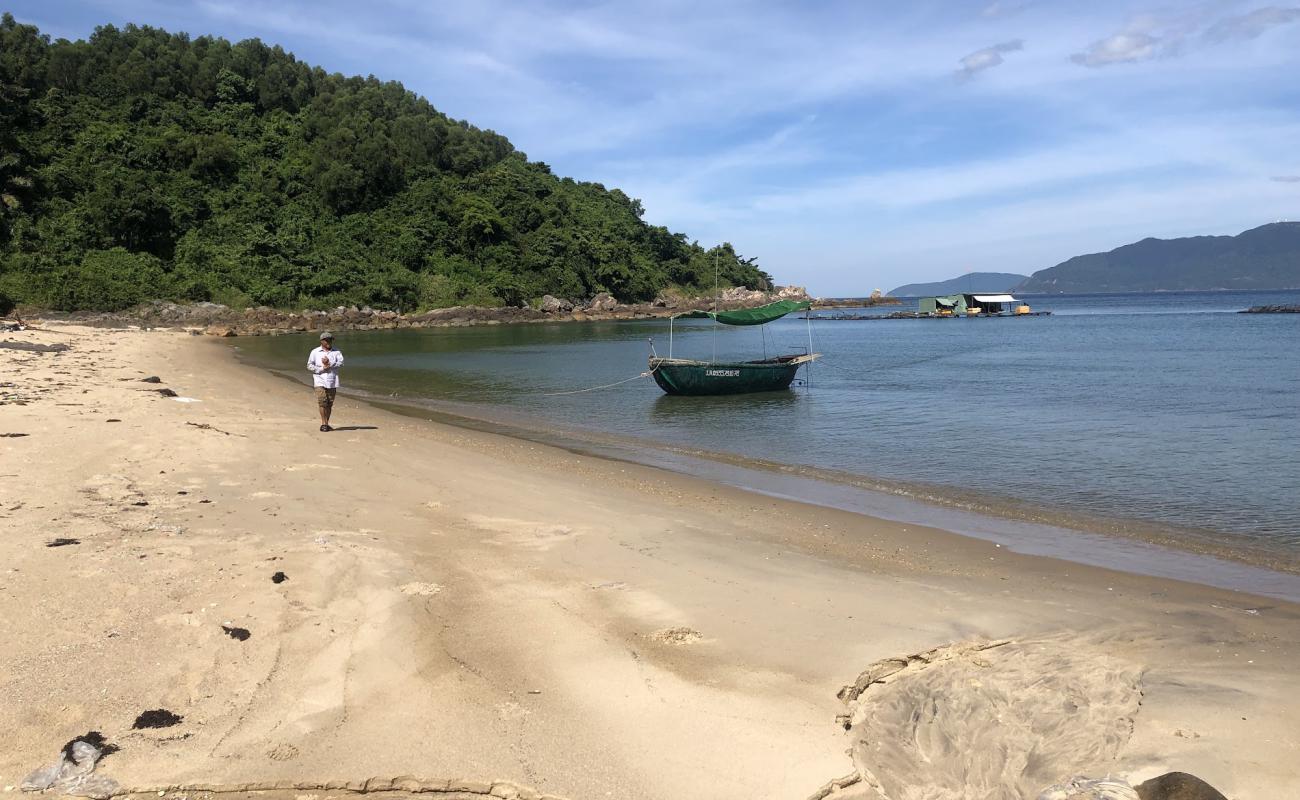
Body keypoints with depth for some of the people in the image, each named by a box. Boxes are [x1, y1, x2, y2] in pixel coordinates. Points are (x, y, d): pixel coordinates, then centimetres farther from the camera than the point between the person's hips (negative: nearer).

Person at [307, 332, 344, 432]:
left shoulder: (336, 352, 9)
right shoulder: (315, 352, 7)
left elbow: (341, 362, -5)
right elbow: (309, 365, 1)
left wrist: (329, 364, -17)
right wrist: (322, 369, -11)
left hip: (332, 381, 2)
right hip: (320, 381, -2)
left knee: (330, 403, 4)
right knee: (322, 402, -12)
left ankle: (326, 423, 13)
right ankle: (324, 423, -7)